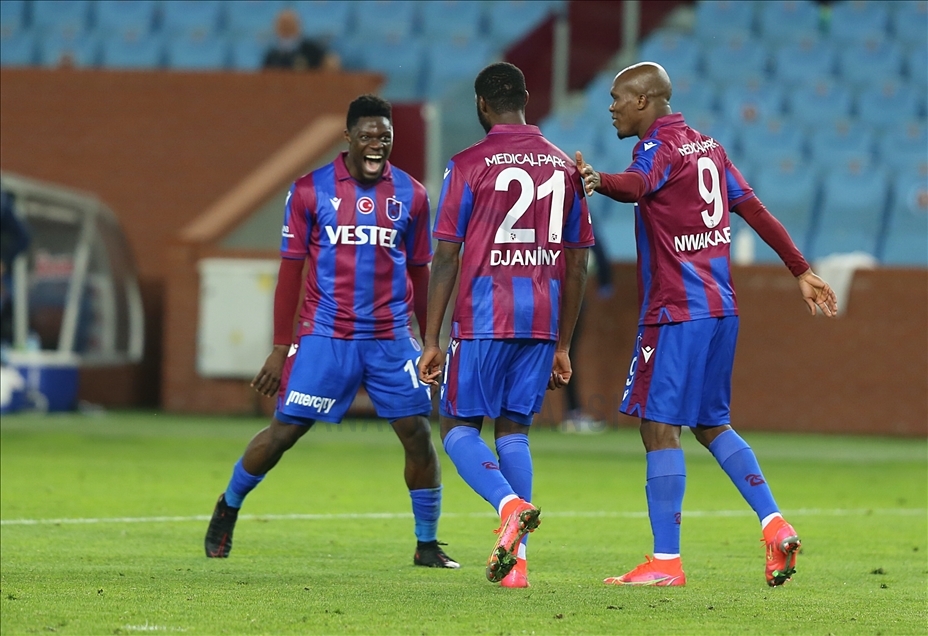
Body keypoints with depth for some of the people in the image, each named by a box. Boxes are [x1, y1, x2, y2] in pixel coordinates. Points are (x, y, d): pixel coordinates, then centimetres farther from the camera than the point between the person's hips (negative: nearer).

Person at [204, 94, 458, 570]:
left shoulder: (410, 195, 5)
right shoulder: (311, 191, -1)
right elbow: (291, 270, 2)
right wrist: (280, 348, 0)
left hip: (391, 338, 2)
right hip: (325, 335, -2)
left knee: (418, 434, -6)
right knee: (284, 431, 0)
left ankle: (427, 544, 7)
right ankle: (227, 508, 24)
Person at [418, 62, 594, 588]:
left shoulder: (469, 165, -3)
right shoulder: (565, 166, 11)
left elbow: (447, 258, -6)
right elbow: (576, 264, 14)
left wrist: (432, 341, -2)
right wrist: (563, 347, 20)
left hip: (484, 319, -4)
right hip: (542, 322, 4)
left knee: (459, 429, 5)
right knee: (514, 430, 11)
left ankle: (512, 505, -22)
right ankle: (516, 561, 3)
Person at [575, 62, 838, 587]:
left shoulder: (659, 146, -9)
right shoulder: (706, 146, 17)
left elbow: (637, 185, -34)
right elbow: (756, 211, 19)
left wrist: (600, 181, -55)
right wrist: (802, 271, 25)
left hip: (676, 311, -9)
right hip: (720, 308, 9)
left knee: (659, 426, -6)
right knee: (712, 424, 17)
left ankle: (666, 561, -8)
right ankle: (775, 526, 7)